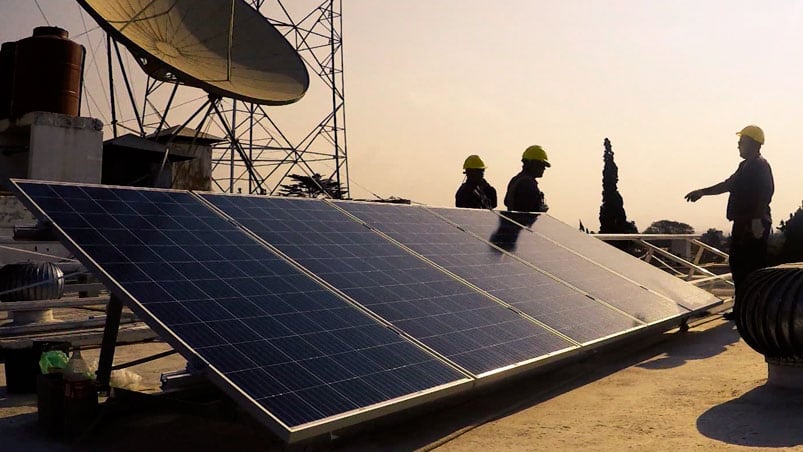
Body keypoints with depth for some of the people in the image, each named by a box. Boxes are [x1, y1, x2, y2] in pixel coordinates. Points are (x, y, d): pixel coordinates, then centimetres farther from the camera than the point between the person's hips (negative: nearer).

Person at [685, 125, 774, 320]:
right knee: (738, 265, 12)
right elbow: (728, 185, 28)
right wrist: (702, 192, 27)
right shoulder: (746, 166, 18)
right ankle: (741, 309, 19)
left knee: (754, 268, -9)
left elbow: (764, 195, -21)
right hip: (742, 224, 10)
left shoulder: (760, 166, -11)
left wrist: (758, 221, -28)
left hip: (754, 225, -10)